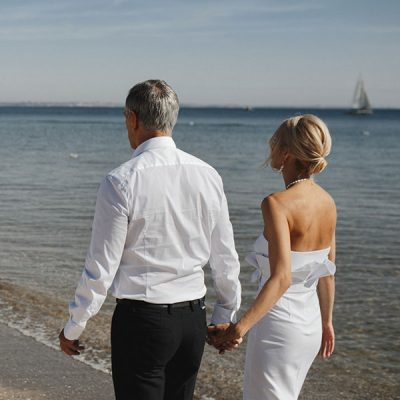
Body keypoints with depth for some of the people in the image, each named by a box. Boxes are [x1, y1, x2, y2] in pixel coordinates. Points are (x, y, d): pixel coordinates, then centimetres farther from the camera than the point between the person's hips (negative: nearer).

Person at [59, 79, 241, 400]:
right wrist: (226, 316, 21)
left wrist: (73, 328, 2)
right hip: (193, 318, 5)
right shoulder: (207, 175, 0)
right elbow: (225, 258, 7)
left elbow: (101, 268, -11)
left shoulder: (121, 182, -15)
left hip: (142, 320, -5)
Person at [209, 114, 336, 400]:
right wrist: (326, 321, 23)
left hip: (278, 323, -8)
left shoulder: (277, 204, -20)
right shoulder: (327, 203, 3)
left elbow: (281, 278, -28)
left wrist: (240, 328, -30)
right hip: (310, 324, 8)